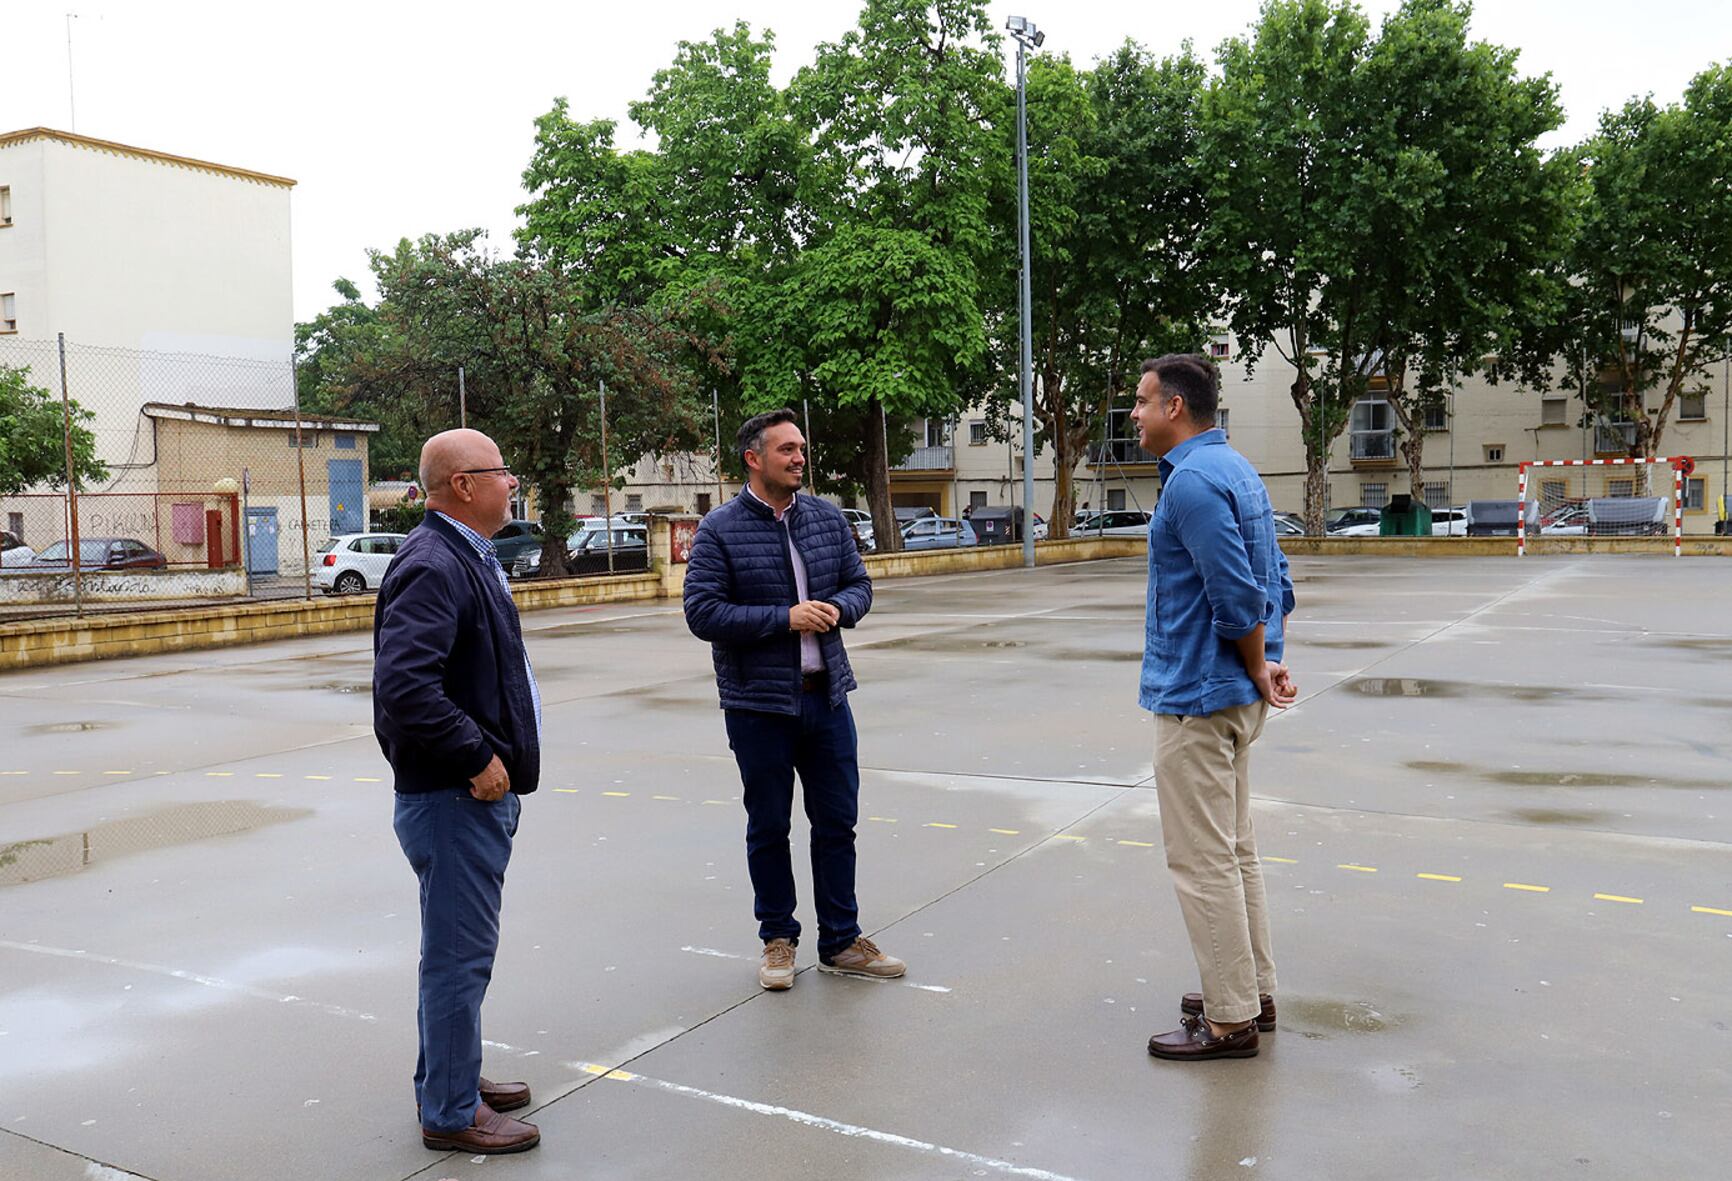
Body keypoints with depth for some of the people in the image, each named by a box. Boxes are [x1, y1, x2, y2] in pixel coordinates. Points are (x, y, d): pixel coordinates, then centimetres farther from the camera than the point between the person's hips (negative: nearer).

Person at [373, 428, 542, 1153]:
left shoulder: (467, 558, 15)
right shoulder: (432, 566, -20)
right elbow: (404, 687, -31)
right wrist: (477, 758, -22)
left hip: (481, 794, 11)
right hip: (455, 797, -10)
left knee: (460, 950, 21)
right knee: (460, 955, 1)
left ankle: (450, 1077, 36)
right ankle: (451, 1113, 14)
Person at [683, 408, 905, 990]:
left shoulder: (828, 517, 6)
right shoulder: (720, 530, -8)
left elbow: (859, 584, 12)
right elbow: (702, 613, -14)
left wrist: (837, 608, -11)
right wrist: (785, 618, -19)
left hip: (826, 696, 4)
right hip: (759, 704, -4)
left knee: (837, 821, 10)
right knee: (769, 828, 10)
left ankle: (841, 941, 24)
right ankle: (777, 940, 27)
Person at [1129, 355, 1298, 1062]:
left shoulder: (1192, 481, -19)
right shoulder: (1236, 469, 13)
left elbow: (1239, 598, -23)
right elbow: (1276, 584, 15)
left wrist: (1258, 671, -8)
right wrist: (1266, 665, 6)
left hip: (1196, 699, -10)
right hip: (1234, 695, 10)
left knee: (1202, 862, -1)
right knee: (1234, 850, 18)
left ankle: (1230, 1021, 8)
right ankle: (1252, 992, 29)